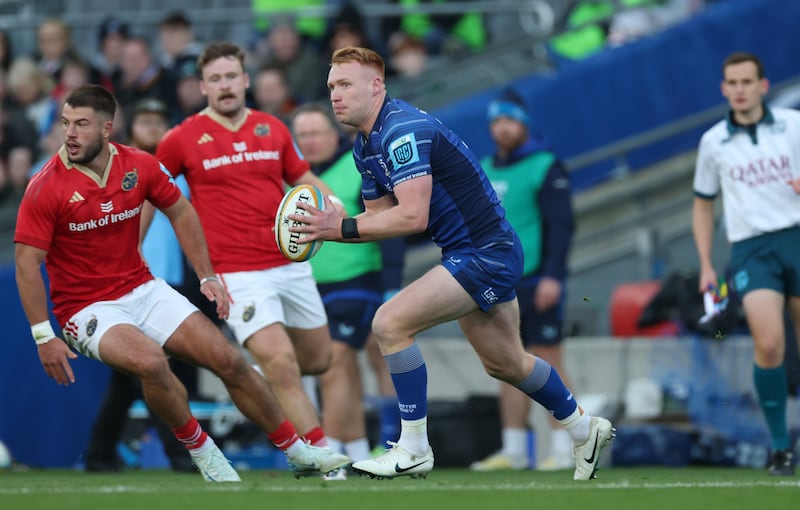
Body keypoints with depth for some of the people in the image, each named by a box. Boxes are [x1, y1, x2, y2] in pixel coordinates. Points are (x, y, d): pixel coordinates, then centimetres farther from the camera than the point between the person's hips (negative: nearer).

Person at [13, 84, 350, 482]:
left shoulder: (138, 165, -4)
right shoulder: (46, 188, -16)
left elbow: (180, 213, 14)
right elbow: (27, 263, -15)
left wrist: (207, 276, 10)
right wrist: (44, 337, -19)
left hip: (143, 289, 5)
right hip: (87, 309, -5)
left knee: (227, 360, -3)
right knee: (150, 362, -33)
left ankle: (296, 450, 14)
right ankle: (200, 449, -8)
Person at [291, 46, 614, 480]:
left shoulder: (403, 129, -22)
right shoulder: (365, 146, 9)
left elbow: (413, 216, -30)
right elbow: (381, 216, 12)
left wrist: (344, 228, -27)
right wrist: (332, 226, -6)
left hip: (485, 253, -11)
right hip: (466, 253, 11)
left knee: (390, 324, -19)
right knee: (504, 364, 23)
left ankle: (413, 450, -11)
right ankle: (585, 430, 42)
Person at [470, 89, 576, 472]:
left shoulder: (546, 167, -6)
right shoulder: (485, 170, 15)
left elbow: (561, 224, -11)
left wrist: (552, 275, -19)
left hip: (536, 281, -6)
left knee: (547, 362, -5)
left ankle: (562, 449, -2)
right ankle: (513, 450, 10)